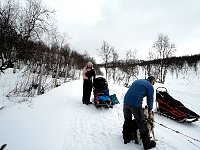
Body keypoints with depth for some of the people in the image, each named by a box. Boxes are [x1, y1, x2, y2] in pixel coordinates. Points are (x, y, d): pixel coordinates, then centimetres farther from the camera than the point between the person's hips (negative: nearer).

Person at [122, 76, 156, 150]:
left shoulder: (137, 81, 23)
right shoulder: (150, 86, 6)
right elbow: (150, 99, 9)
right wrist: (150, 109, 27)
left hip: (126, 102, 7)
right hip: (135, 104, -6)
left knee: (127, 121, 22)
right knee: (142, 124, 8)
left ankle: (126, 138, 38)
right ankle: (147, 144, 22)